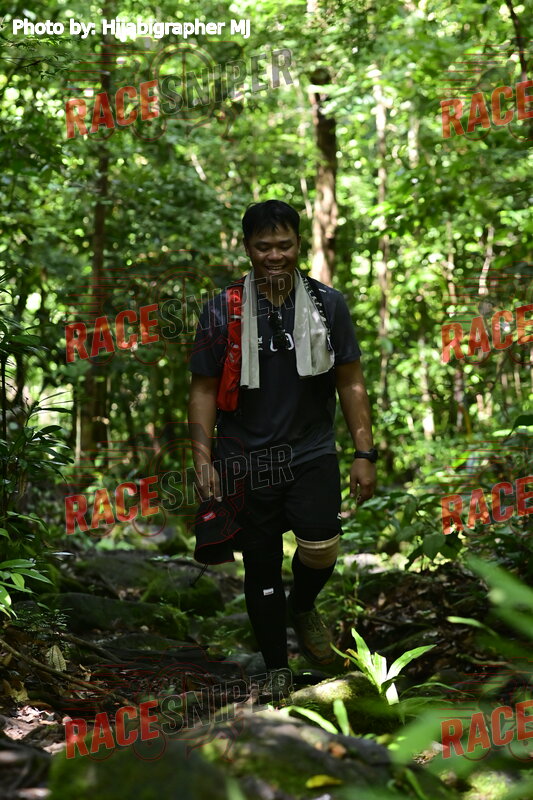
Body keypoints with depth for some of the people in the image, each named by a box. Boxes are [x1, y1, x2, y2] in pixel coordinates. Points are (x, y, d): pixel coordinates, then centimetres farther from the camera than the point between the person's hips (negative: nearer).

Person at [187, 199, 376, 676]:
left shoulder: (328, 304, 1)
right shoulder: (222, 310, -2)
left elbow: (351, 383, 5)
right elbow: (204, 390, 1)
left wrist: (365, 454, -1)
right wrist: (203, 461, -7)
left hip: (312, 452, 0)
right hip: (246, 461, 0)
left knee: (321, 550, -19)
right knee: (262, 570, 7)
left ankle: (303, 607, 15)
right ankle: (276, 668, 25)